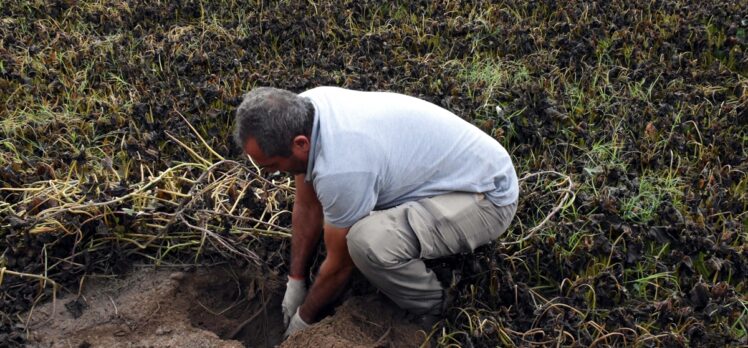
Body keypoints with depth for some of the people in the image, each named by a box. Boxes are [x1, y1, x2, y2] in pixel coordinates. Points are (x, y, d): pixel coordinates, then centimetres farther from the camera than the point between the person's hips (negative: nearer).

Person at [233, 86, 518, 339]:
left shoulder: (340, 168, -34)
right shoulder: (302, 108, -9)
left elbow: (340, 264, -16)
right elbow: (307, 208, 4)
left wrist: (304, 318, 1)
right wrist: (295, 282, 11)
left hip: (487, 194, -9)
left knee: (368, 241, -33)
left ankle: (433, 315, -4)